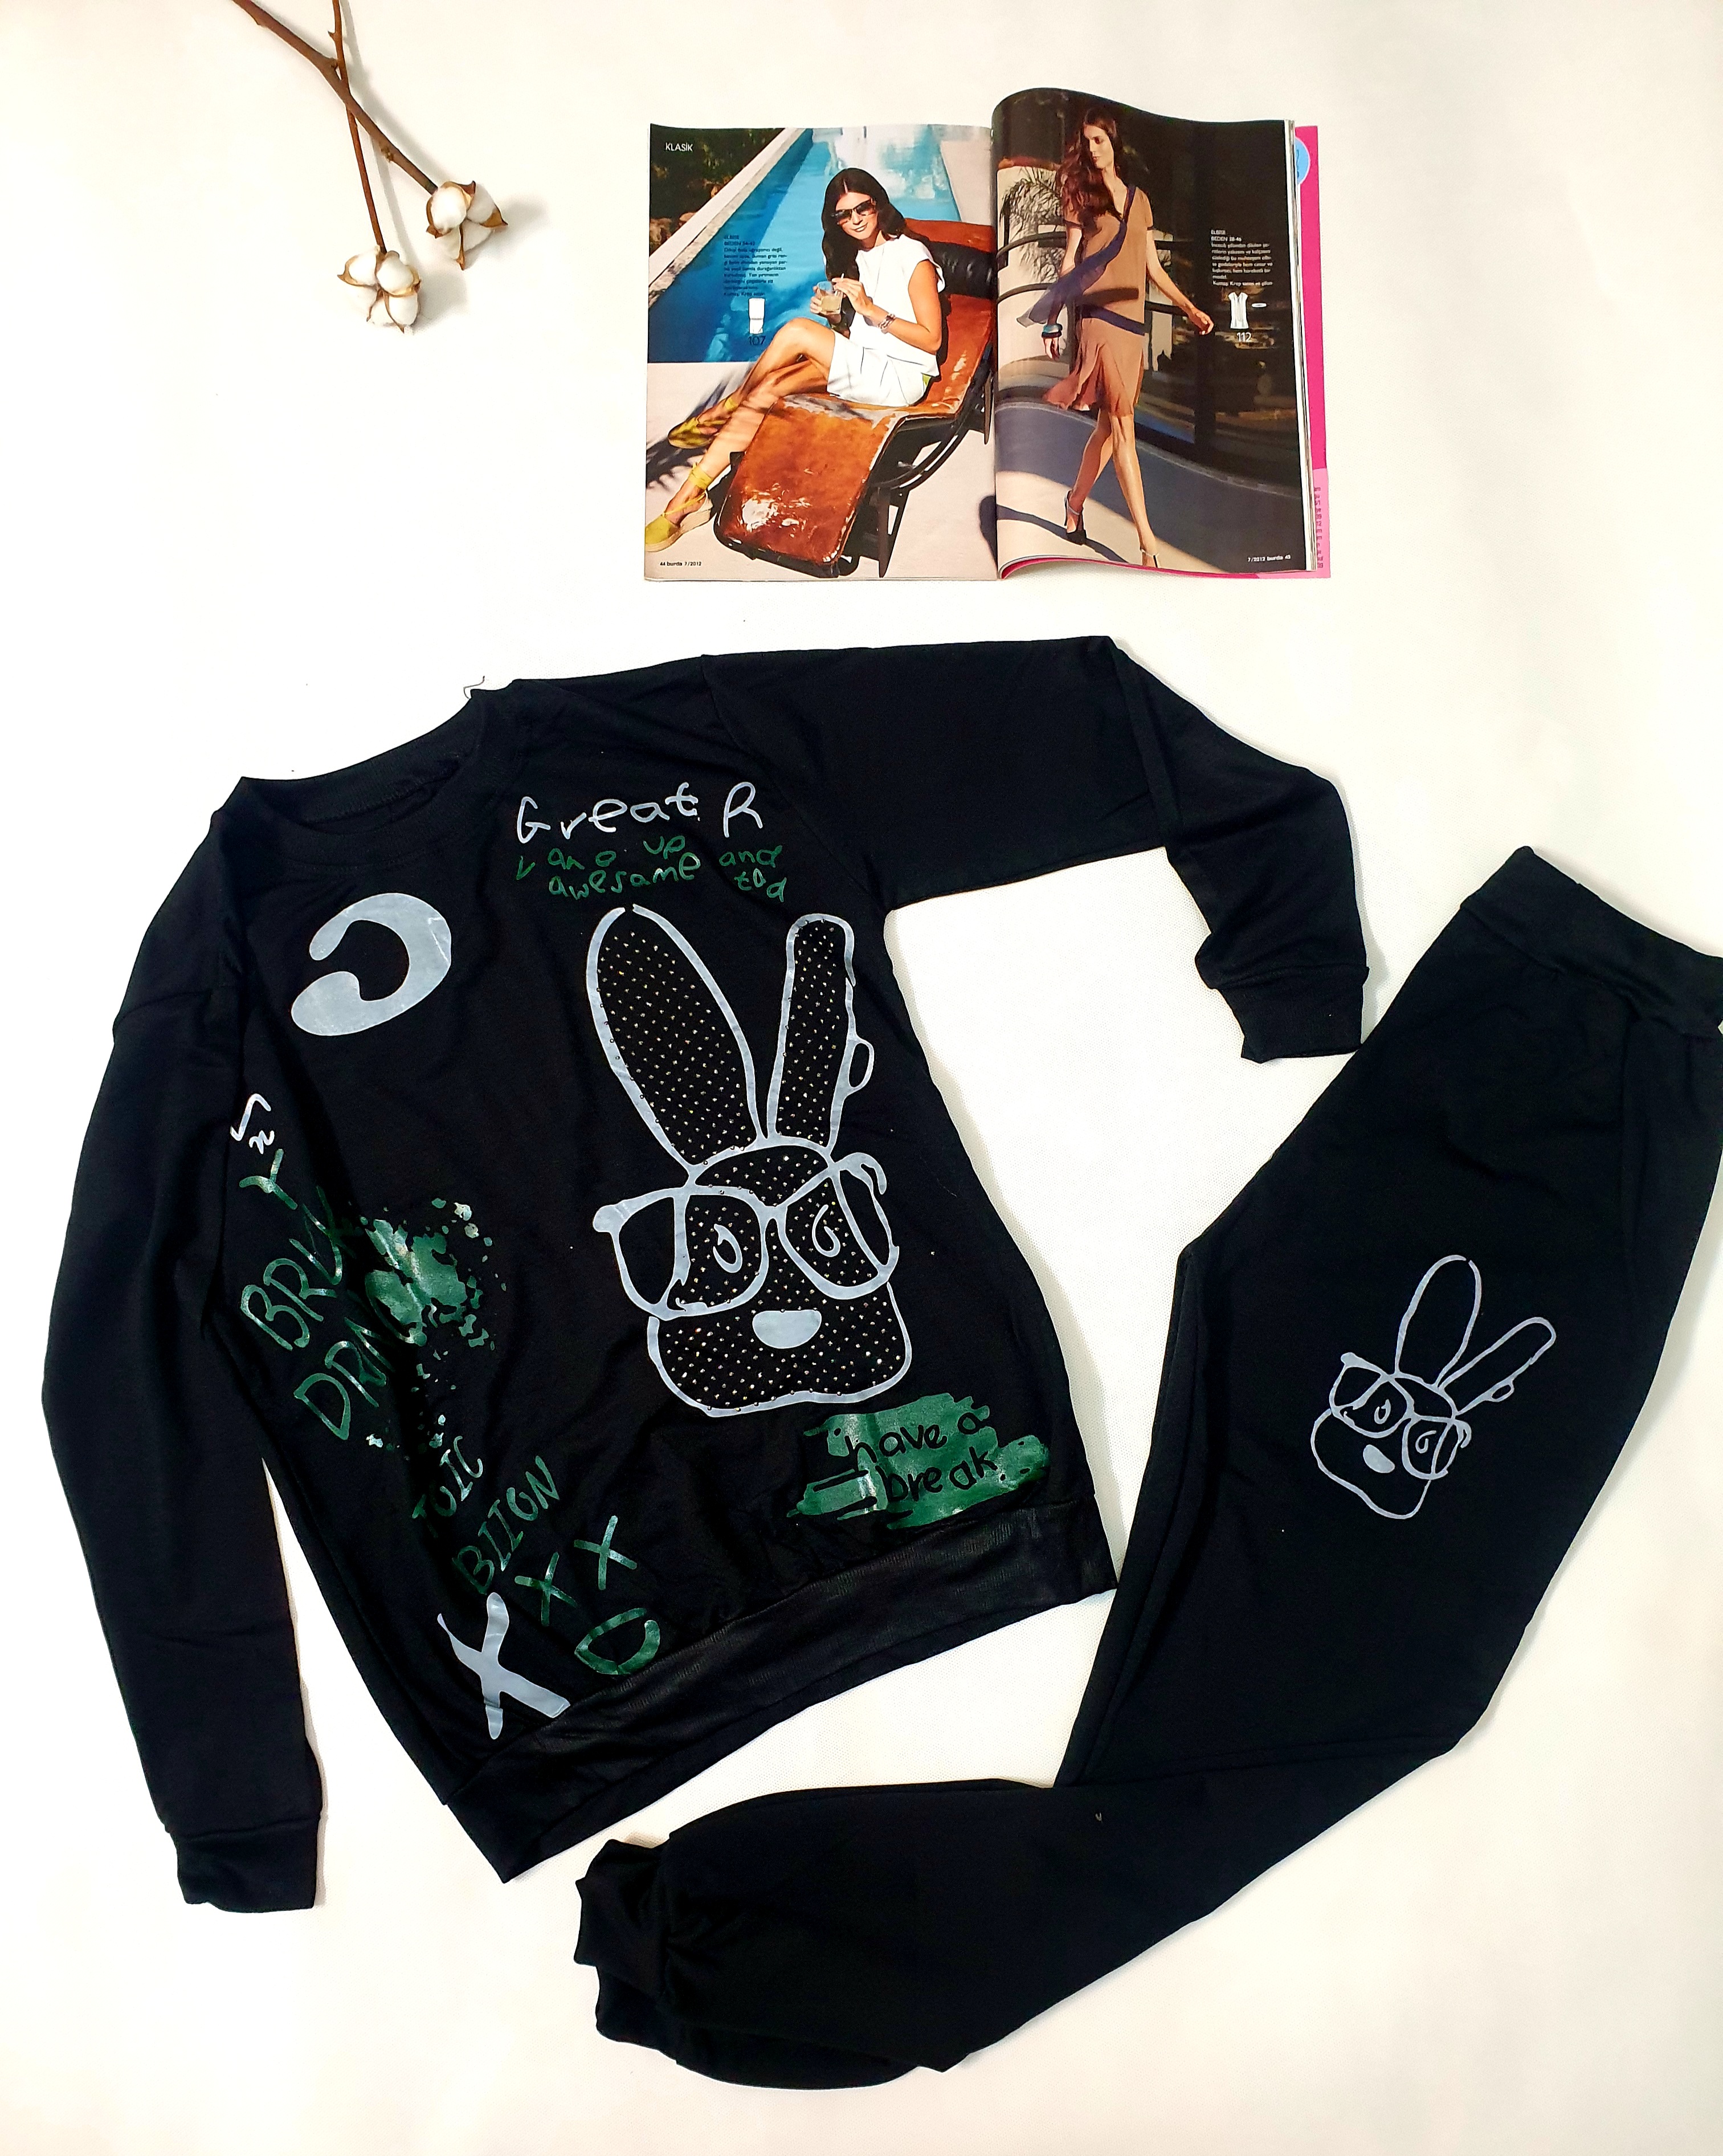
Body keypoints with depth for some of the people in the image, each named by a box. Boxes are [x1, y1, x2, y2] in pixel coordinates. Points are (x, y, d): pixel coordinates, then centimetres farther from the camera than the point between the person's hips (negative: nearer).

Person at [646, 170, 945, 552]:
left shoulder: (913, 256, -5)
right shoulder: (853, 259, 18)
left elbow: (931, 339, -10)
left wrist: (870, 309, -17)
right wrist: (836, 317, -3)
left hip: (901, 377, -7)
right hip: (859, 370, 7)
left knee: (797, 330, -23)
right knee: (772, 388, -19)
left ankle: (723, 410, 2)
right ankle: (688, 498, -26)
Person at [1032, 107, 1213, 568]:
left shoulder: (1139, 199, 18)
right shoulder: (1082, 195, 7)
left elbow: (1152, 266, 19)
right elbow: (1070, 261, 5)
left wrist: (1189, 308, 15)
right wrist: (1051, 319, -1)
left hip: (1133, 322, 5)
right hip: (1099, 317, -5)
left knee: (1109, 427, 6)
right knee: (1123, 427, -12)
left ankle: (1075, 505, 25)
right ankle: (1148, 542, -16)